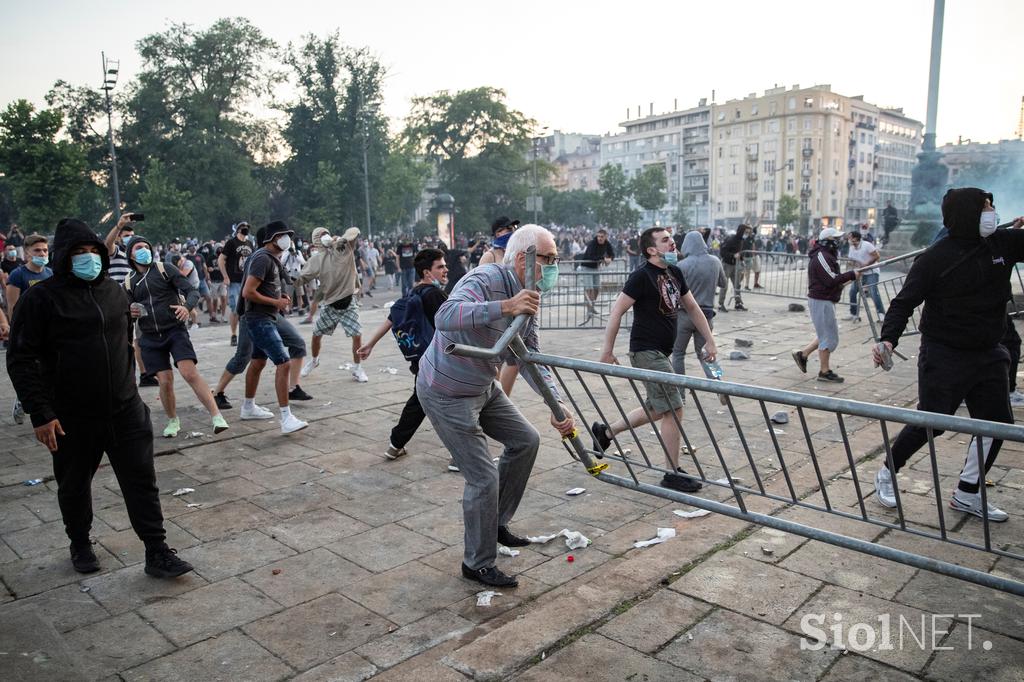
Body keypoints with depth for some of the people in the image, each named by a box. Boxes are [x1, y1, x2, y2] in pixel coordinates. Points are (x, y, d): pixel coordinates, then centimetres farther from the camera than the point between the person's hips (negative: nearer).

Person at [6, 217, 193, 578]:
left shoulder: (114, 291, 7)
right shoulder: (42, 298, -9)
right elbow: (21, 359, -10)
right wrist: (41, 413, -15)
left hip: (126, 411, 4)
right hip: (72, 419, -3)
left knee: (142, 481, 2)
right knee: (74, 487, 15)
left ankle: (157, 552, 10)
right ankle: (80, 545, 38)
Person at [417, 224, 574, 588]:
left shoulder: (527, 298, 1)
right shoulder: (485, 280, -27)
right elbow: (445, 316, -47)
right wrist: (505, 307, -57)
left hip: (483, 387, 9)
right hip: (446, 393, -9)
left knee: (526, 440, 15)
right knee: (483, 478, -7)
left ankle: (496, 524, 32)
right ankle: (478, 564, 15)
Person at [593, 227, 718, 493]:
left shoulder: (674, 273, 11)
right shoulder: (642, 276, -14)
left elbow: (692, 307, 19)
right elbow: (617, 312, -14)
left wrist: (710, 341, 16)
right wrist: (607, 350, -13)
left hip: (661, 352, 9)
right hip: (646, 351, -9)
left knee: (657, 409, 17)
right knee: (673, 409, -8)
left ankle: (605, 432, 32)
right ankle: (673, 474, 3)